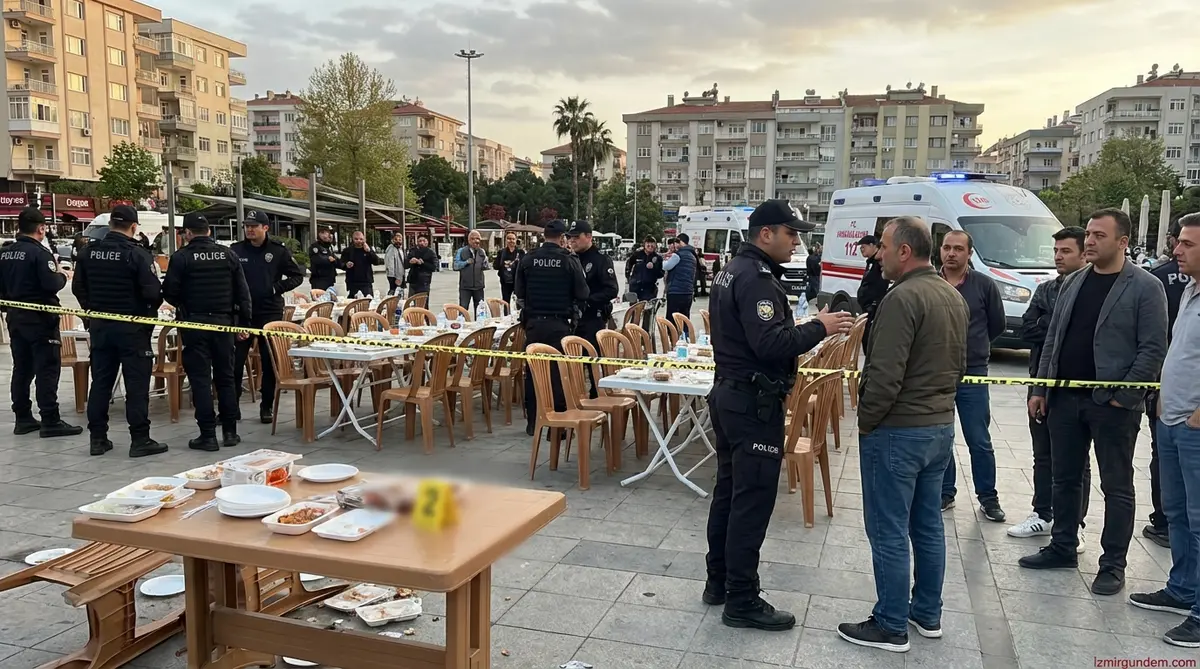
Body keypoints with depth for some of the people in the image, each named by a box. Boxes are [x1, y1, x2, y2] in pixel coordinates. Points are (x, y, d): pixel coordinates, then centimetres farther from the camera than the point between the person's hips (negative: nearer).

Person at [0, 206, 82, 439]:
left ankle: (23, 418, 19)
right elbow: (52, 284, -23)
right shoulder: (39, 253, -16)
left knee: (22, 368, 13)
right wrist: (62, 275, -4)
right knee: (48, 369, -4)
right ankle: (50, 421, -4)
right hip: (40, 317, -8)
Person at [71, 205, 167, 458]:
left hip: (100, 325, 6)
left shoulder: (89, 252, 4)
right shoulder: (138, 254, -16)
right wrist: (152, 308, 2)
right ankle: (140, 439, 1)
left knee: (100, 381, 13)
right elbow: (152, 292, -19)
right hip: (132, 328, -6)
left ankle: (97, 438, 18)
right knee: (136, 383, -1)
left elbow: (78, 287, 11)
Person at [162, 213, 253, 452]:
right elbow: (242, 292, 5)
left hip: (194, 324, -3)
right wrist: (244, 323, 10)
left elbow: (169, 292, -7)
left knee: (200, 379, 1)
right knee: (225, 377, 11)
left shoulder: (181, 257, -6)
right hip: (224, 322, 4)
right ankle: (230, 432, 14)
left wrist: (183, 306, 14)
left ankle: (208, 434, 1)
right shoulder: (228, 255, 5)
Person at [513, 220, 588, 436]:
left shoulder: (528, 260, 0)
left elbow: (518, 292, 5)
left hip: (533, 322, 3)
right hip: (559, 324, -3)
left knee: (532, 372, 10)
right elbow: (582, 295, -4)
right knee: (558, 372, 2)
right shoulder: (569, 261, -8)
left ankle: (532, 423, 17)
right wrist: (571, 309, 14)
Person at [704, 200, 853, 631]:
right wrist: (819, 328, -17)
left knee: (728, 491, 16)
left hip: (729, 393, 11)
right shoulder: (756, 277, -18)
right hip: (754, 402, -11)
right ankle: (742, 600, 4)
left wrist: (807, 328, 13)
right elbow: (770, 344, -27)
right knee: (752, 501, -4)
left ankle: (718, 582, 26)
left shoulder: (732, 271, 14)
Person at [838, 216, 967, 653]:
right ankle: (928, 614, 29)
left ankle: (891, 627, 10)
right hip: (941, 426, 9)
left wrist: (866, 420, -12)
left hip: (897, 431, -9)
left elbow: (885, 374, -24)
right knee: (928, 525, 17)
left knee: (889, 532, 1)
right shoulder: (954, 297, 10)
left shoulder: (903, 297, -20)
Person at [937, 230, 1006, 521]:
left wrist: (972, 345, 13)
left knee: (979, 441, 5)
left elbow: (997, 324, 8)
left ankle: (988, 498, 18)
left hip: (973, 375, -1)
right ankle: (945, 493, 24)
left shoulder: (984, 285, -4)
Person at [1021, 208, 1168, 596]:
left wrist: (1124, 397, -15)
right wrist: (1040, 388, 8)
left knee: (1117, 487, 6)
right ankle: (1062, 549, 27)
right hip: (1065, 398, 6)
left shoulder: (1145, 287, -7)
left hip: (1113, 404, -6)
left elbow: (1153, 348, -11)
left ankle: (1113, 565, 15)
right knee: (1065, 478, 14)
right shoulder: (1072, 283, 11)